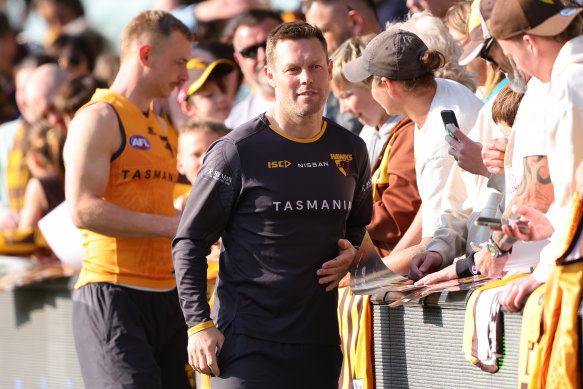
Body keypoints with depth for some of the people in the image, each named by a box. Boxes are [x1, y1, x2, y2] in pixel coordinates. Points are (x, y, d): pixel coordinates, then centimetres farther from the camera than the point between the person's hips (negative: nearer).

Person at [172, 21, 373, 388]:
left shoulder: (351, 151, 11)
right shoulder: (238, 152, -5)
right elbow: (190, 242, -2)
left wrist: (350, 254, 5)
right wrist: (199, 324, -10)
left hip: (321, 343, 5)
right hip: (247, 343, -5)